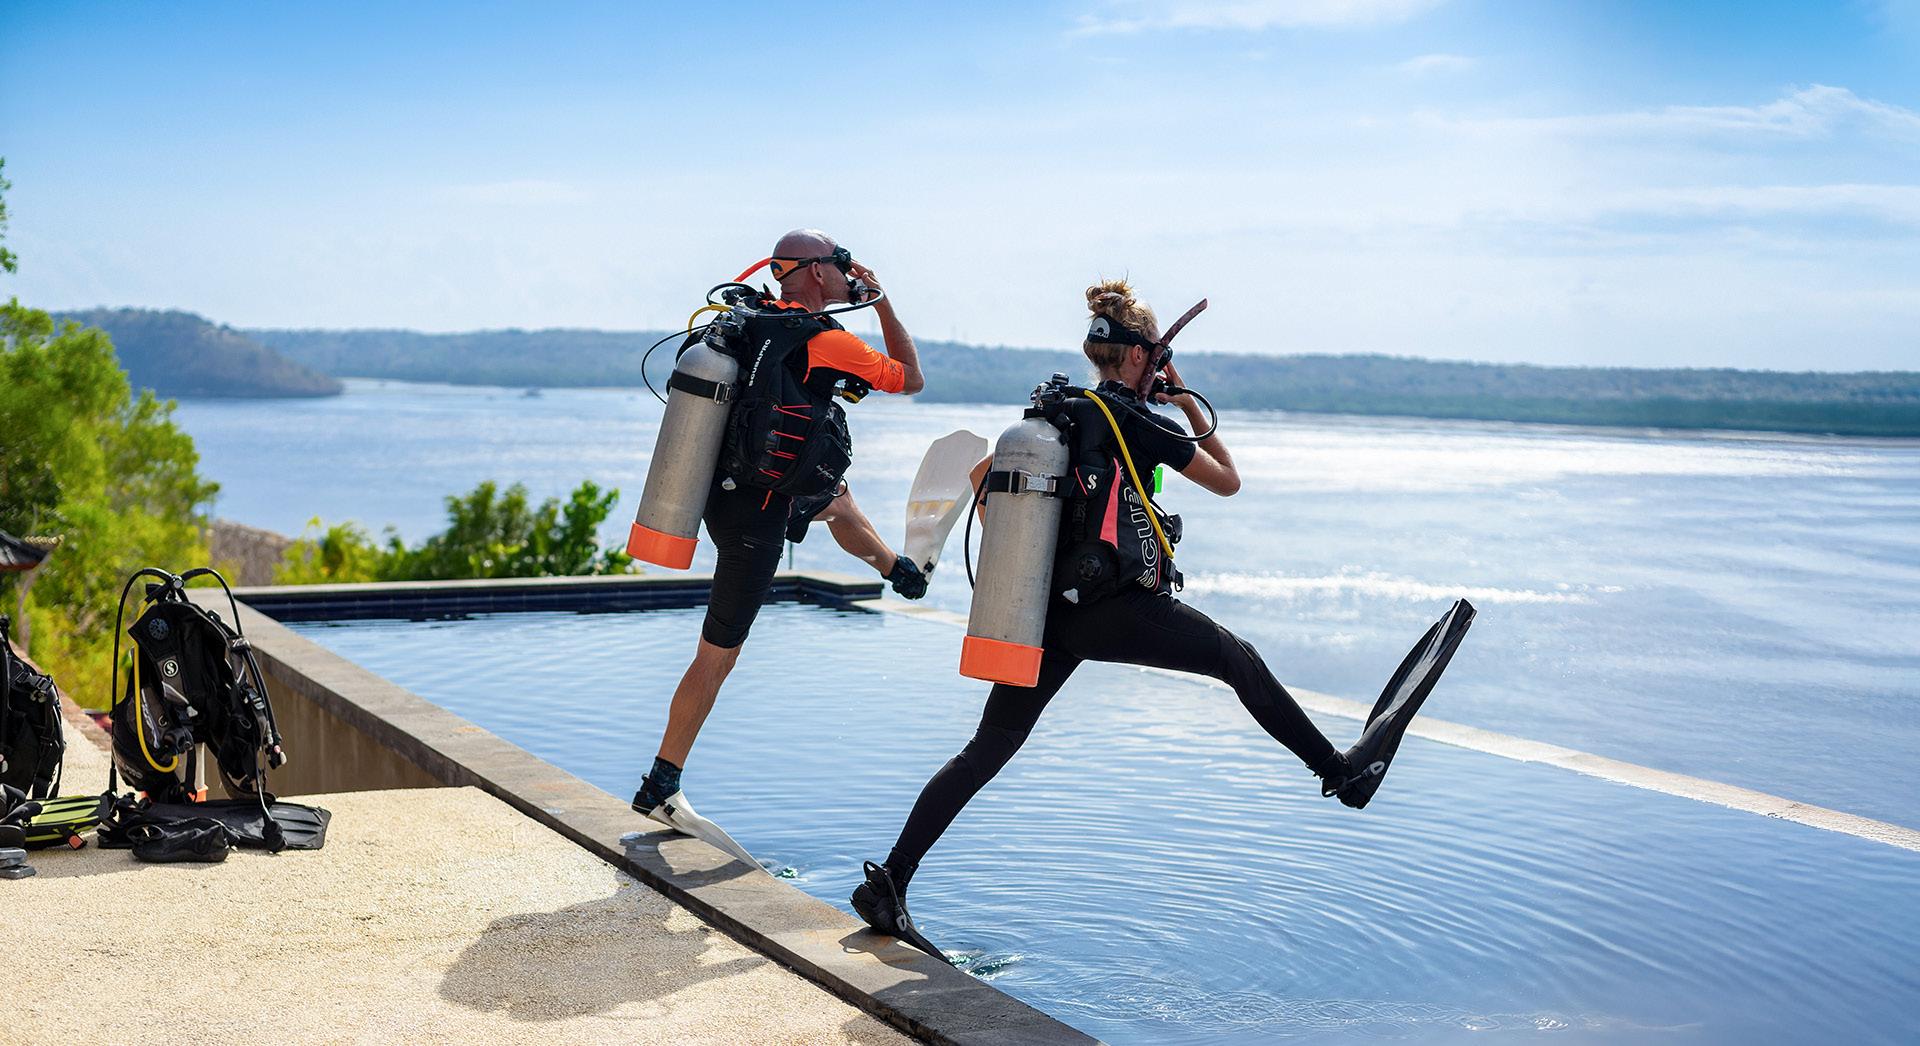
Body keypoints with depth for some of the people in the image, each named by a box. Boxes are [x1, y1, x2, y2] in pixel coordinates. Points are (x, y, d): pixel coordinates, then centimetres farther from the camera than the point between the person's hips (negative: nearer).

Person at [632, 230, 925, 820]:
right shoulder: (829, 342, -14)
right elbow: (912, 379, 1)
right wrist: (882, 302, 9)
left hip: (717, 489, 9)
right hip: (754, 514, -9)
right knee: (718, 654, -1)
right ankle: (660, 785, 6)